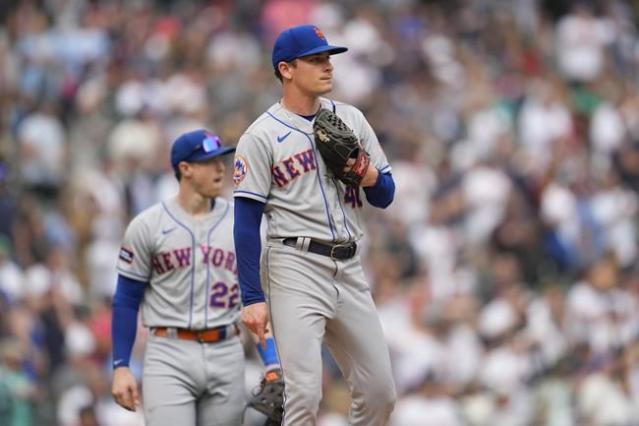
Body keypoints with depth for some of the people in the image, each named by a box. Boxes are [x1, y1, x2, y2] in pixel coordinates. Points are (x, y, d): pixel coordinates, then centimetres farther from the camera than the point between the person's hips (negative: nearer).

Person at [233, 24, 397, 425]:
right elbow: (246, 224, -7)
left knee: (380, 392, 6)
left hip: (350, 269, 6)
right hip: (296, 267, -6)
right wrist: (253, 298, -14)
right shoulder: (262, 135, -4)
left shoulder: (351, 119, 12)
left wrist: (371, 177, -8)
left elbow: (385, 196, 16)